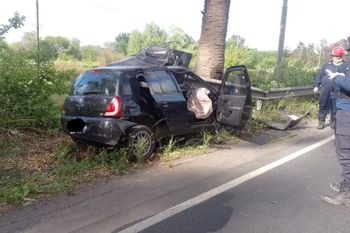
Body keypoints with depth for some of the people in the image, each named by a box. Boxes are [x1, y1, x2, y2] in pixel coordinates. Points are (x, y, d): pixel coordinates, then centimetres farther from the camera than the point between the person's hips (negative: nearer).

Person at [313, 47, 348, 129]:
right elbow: (319, 75, 8)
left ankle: (333, 122, 22)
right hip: (325, 91, 1)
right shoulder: (327, 65, 7)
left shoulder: (346, 66, 3)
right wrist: (316, 85, 4)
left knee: (335, 108, 7)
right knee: (323, 106, 8)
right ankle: (321, 122, 18)